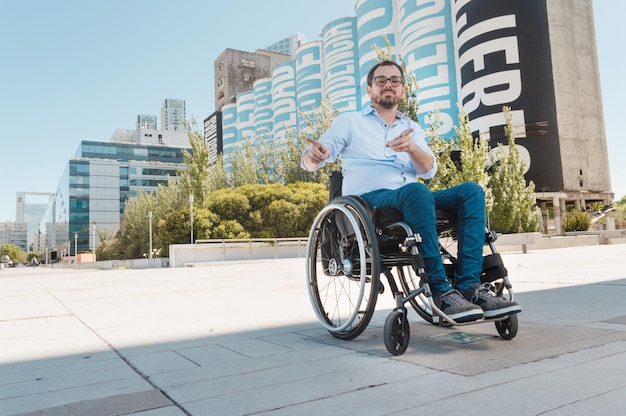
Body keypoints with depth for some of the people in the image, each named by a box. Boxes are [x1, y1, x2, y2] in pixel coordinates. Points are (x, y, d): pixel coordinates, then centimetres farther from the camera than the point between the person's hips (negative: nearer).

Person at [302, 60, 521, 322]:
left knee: (471, 191, -18)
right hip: (368, 200, -5)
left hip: (411, 201, 5)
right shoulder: (349, 122, 13)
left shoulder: (413, 129, 23)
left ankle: (469, 286, -28)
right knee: (416, 192, -36)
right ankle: (441, 291, -33)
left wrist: (411, 148, -16)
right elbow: (310, 162, 2)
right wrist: (314, 154, -24)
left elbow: (429, 170, 6)